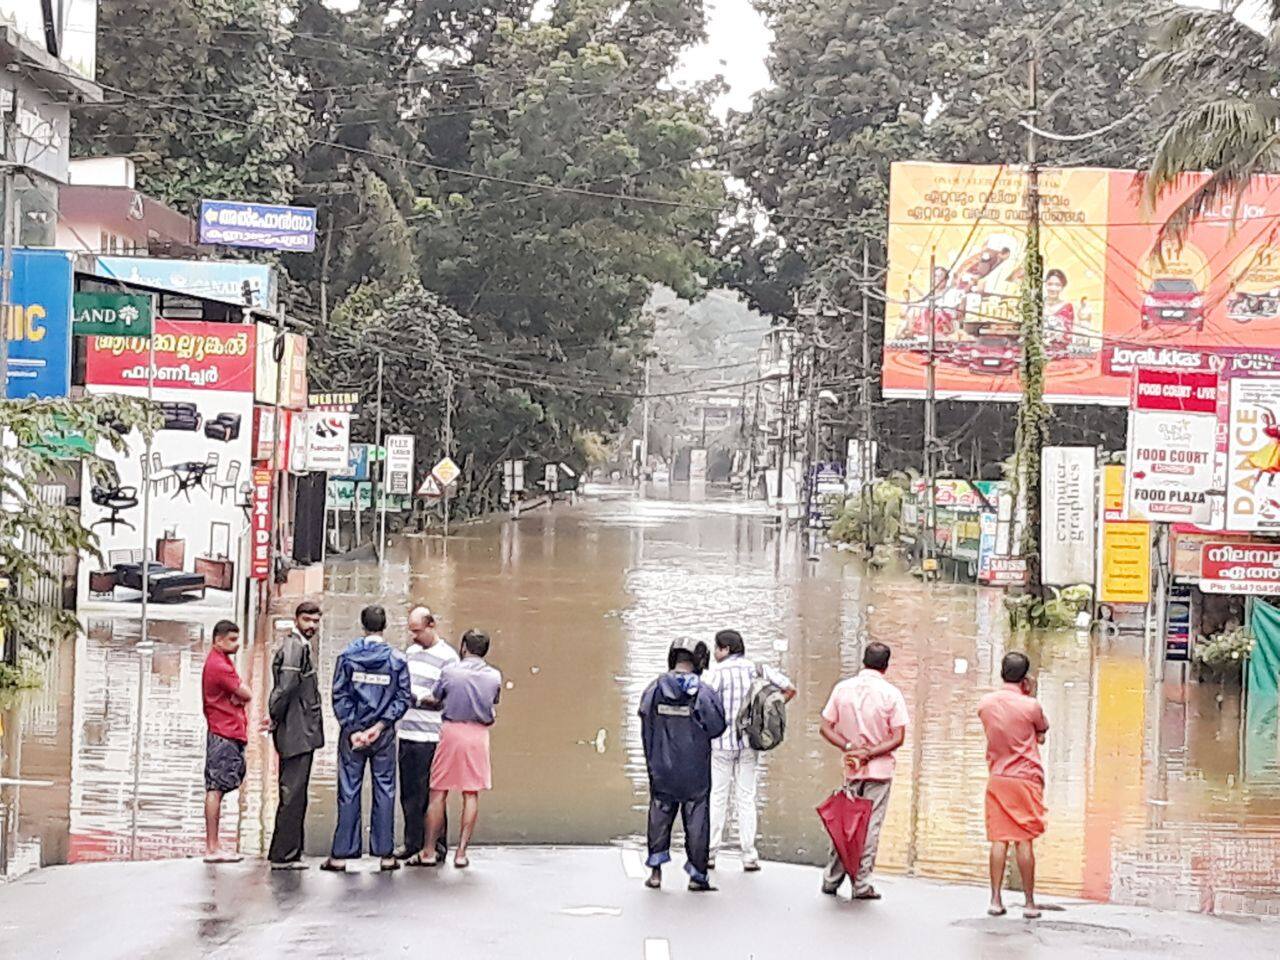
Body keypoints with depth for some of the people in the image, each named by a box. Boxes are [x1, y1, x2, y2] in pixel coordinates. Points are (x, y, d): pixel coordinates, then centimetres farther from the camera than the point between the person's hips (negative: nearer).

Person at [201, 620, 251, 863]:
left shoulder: (219, 662, 19)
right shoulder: (219, 666, -15)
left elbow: (240, 694, 16)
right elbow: (246, 695, -13)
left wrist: (236, 696, -4)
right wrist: (239, 695, 6)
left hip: (228, 733, 10)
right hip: (224, 735, -10)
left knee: (216, 789, 9)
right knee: (215, 789, -9)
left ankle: (213, 846, 12)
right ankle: (212, 848, -10)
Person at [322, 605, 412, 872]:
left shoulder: (348, 656, -3)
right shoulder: (397, 659, -2)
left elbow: (340, 696, -6)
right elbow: (403, 698, -6)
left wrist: (351, 729, -6)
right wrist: (380, 725, -8)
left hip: (351, 733, 0)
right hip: (384, 735, 0)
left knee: (348, 792, 4)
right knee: (385, 791, 7)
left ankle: (341, 854, 3)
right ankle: (385, 854, 7)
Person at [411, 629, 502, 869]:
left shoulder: (450, 671, -5)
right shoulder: (494, 676, 0)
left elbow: (435, 701, 7)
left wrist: (421, 700, 28)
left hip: (451, 731, -1)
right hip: (479, 734, 1)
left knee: (438, 793, 5)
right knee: (471, 794, 5)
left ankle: (429, 851, 7)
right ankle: (461, 852, 3)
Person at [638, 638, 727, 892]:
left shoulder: (654, 690, -5)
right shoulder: (703, 693, -14)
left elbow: (646, 728, 4)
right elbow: (717, 727, -8)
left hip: (661, 769, 2)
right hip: (695, 771, -2)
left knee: (659, 816, 14)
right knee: (696, 819, 6)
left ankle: (655, 871, 14)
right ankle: (697, 875, 10)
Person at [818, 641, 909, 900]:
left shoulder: (842, 688, 0)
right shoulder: (891, 694, -8)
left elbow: (826, 727, -2)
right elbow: (897, 738, -12)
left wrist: (849, 747, -8)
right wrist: (868, 754, -13)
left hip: (850, 770, 3)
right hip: (880, 770, -3)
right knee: (870, 826, 2)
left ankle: (831, 879, 15)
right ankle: (862, 885, 3)